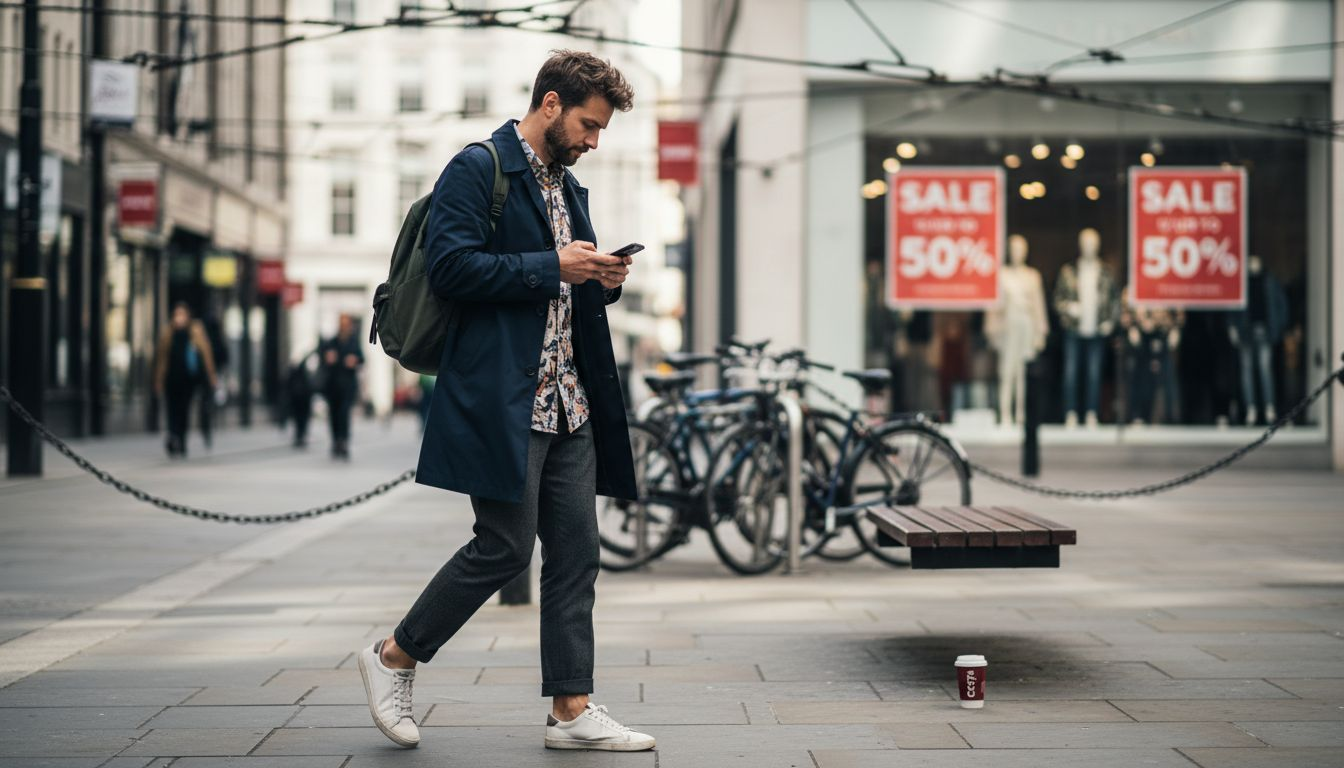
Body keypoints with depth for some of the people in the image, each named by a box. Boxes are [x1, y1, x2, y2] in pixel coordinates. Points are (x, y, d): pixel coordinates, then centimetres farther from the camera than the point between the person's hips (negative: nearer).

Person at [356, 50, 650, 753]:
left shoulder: (568, 188, 20)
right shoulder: (478, 169, -7)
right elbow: (450, 266, -18)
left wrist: (601, 281, 6)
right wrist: (553, 267, -16)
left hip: (567, 403, 9)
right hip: (500, 397, -9)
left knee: (575, 553, 5)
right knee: (505, 546, -7)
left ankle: (572, 709, 10)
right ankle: (394, 656, 13)